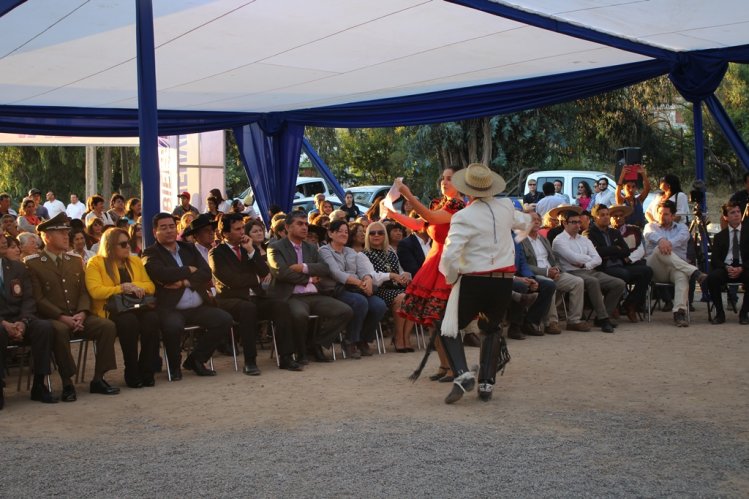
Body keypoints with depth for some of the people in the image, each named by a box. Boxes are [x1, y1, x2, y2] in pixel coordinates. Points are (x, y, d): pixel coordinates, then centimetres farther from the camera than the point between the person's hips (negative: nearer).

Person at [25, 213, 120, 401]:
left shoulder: (76, 261, 18)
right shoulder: (32, 264, 1)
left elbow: (84, 292, 12)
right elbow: (38, 299, -7)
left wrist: (81, 313, -9)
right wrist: (62, 317, -19)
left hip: (78, 317, 5)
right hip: (52, 319, -5)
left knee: (108, 325, -21)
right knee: (60, 330, -39)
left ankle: (98, 379, -15)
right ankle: (67, 384, -29)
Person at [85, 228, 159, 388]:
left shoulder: (135, 261, 22)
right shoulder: (95, 263, 6)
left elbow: (151, 286, 17)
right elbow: (95, 291, -9)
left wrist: (135, 286, -3)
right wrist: (121, 288, -13)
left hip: (136, 306, 4)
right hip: (110, 309, -4)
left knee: (152, 318, -31)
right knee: (129, 321, -37)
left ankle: (146, 372, -22)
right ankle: (132, 374, -23)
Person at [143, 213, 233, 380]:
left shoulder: (189, 249, 20)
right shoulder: (151, 253, 4)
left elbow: (206, 273, 7)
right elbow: (162, 274, -17)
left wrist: (185, 282, -11)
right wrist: (189, 270, -3)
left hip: (198, 307, 6)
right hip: (170, 308, -6)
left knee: (225, 319, -14)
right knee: (174, 326, -37)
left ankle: (195, 360, 4)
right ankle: (174, 366, -5)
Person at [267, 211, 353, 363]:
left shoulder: (311, 248, 21)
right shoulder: (275, 247, 3)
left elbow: (325, 269, 6)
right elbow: (281, 272, -12)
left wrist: (304, 267, -11)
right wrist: (309, 278, -3)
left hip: (314, 296, 6)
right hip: (291, 297, -6)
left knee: (345, 311, -14)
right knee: (300, 315, -38)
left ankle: (316, 343, 2)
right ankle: (301, 351, -10)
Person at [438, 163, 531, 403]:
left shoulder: (463, 217, -14)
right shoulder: (506, 207, 2)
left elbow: (450, 256, -20)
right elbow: (524, 222, 26)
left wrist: (452, 278, -1)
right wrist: (529, 220, 49)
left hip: (473, 282, -5)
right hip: (504, 282, 5)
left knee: (449, 330, 10)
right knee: (491, 330, 25)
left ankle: (462, 375, -11)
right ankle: (486, 383, 18)